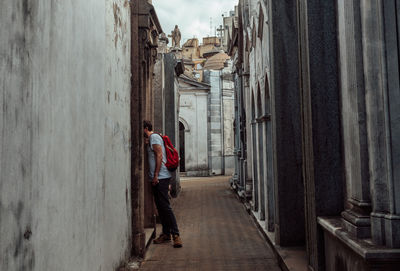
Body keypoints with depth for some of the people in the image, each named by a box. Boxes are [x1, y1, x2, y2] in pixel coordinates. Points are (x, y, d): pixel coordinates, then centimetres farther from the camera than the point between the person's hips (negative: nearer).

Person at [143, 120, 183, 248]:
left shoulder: (154, 137, -7)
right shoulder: (150, 139, 23)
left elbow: (159, 156, -16)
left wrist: (156, 175, -20)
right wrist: (147, 143, 13)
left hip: (161, 177, -10)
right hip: (156, 178, 10)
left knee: (165, 206, -11)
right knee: (160, 207, 9)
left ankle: (176, 234, -8)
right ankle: (166, 234, 14)